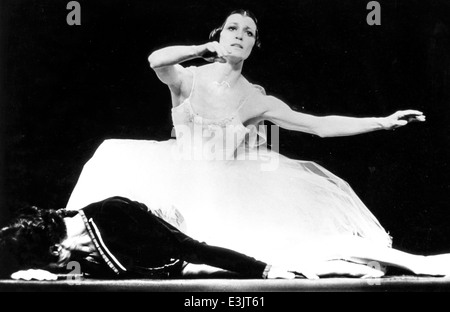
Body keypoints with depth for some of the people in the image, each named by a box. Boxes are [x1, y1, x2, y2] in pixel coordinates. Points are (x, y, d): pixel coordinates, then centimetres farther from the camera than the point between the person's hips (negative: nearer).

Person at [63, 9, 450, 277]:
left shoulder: (256, 99, 2)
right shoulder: (189, 79, 0)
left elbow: (320, 125, -3)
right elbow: (156, 60, -25)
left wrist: (384, 121, -10)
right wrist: (207, 49, -12)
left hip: (228, 192, 2)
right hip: (179, 178, -1)